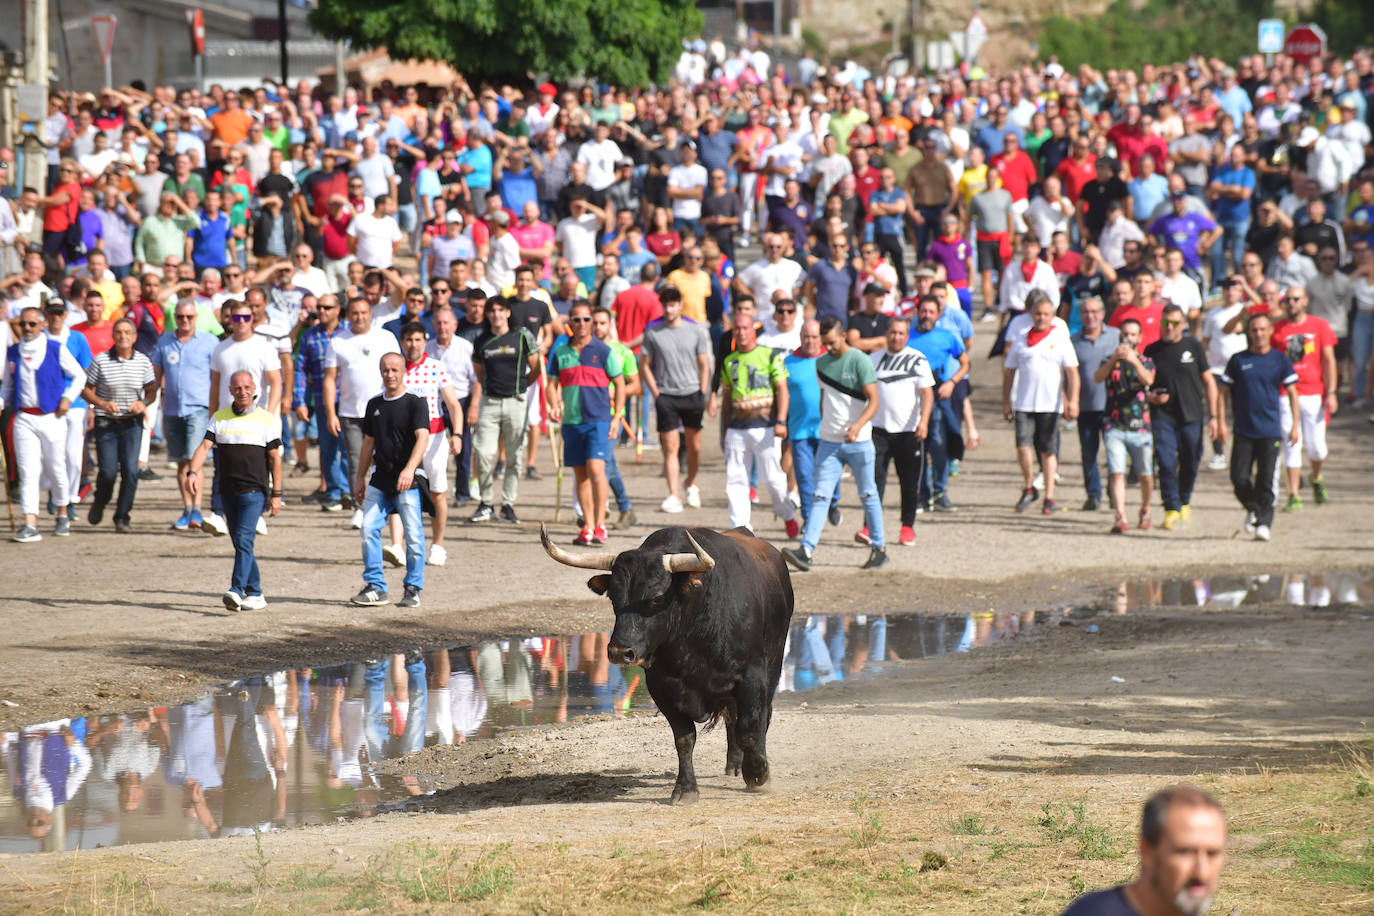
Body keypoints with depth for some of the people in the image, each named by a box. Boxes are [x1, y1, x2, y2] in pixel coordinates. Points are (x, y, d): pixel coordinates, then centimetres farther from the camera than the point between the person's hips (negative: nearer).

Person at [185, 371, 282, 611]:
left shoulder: (267, 420, 2)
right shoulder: (219, 418, 10)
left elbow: (275, 458, 3)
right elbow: (204, 447, 0)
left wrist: (276, 494, -1)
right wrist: (192, 472, -18)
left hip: (254, 491, -4)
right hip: (228, 491, 5)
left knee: (244, 539, -18)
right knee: (240, 544, 9)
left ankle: (237, 591, -26)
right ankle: (255, 594, 18)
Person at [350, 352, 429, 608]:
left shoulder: (415, 403, -5)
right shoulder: (374, 404, 14)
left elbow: (422, 437, -17)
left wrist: (410, 469, -30)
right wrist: (360, 477, 21)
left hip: (407, 481, -5)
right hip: (380, 480, 5)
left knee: (413, 535, -5)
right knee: (369, 529, -3)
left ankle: (413, 589, 5)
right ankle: (374, 587, 4)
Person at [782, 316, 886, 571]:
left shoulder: (860, 361, -9)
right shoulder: (821, 363, 10)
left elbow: (873, 401, -16)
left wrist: (858, 425, -31)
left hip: (859, 442, -5)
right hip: (829, 442, 5)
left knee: (868, 495, 6)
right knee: (820, 495, -5)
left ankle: (879, 548, 19)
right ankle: (806, 550, -14)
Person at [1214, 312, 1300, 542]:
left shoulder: (1280, 360, 4)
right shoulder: (1239, 360, 5)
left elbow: (1292, 393, 6)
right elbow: (1223, 391, 10)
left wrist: (1296, 424, -2)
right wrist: (1221, 422, 2)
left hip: (1270, 430, -1)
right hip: (1243, 431, 1)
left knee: (1266, 480, -6)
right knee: (1239, 478, -4)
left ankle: (1263, 522, 1)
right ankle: (1252, 510, 22)